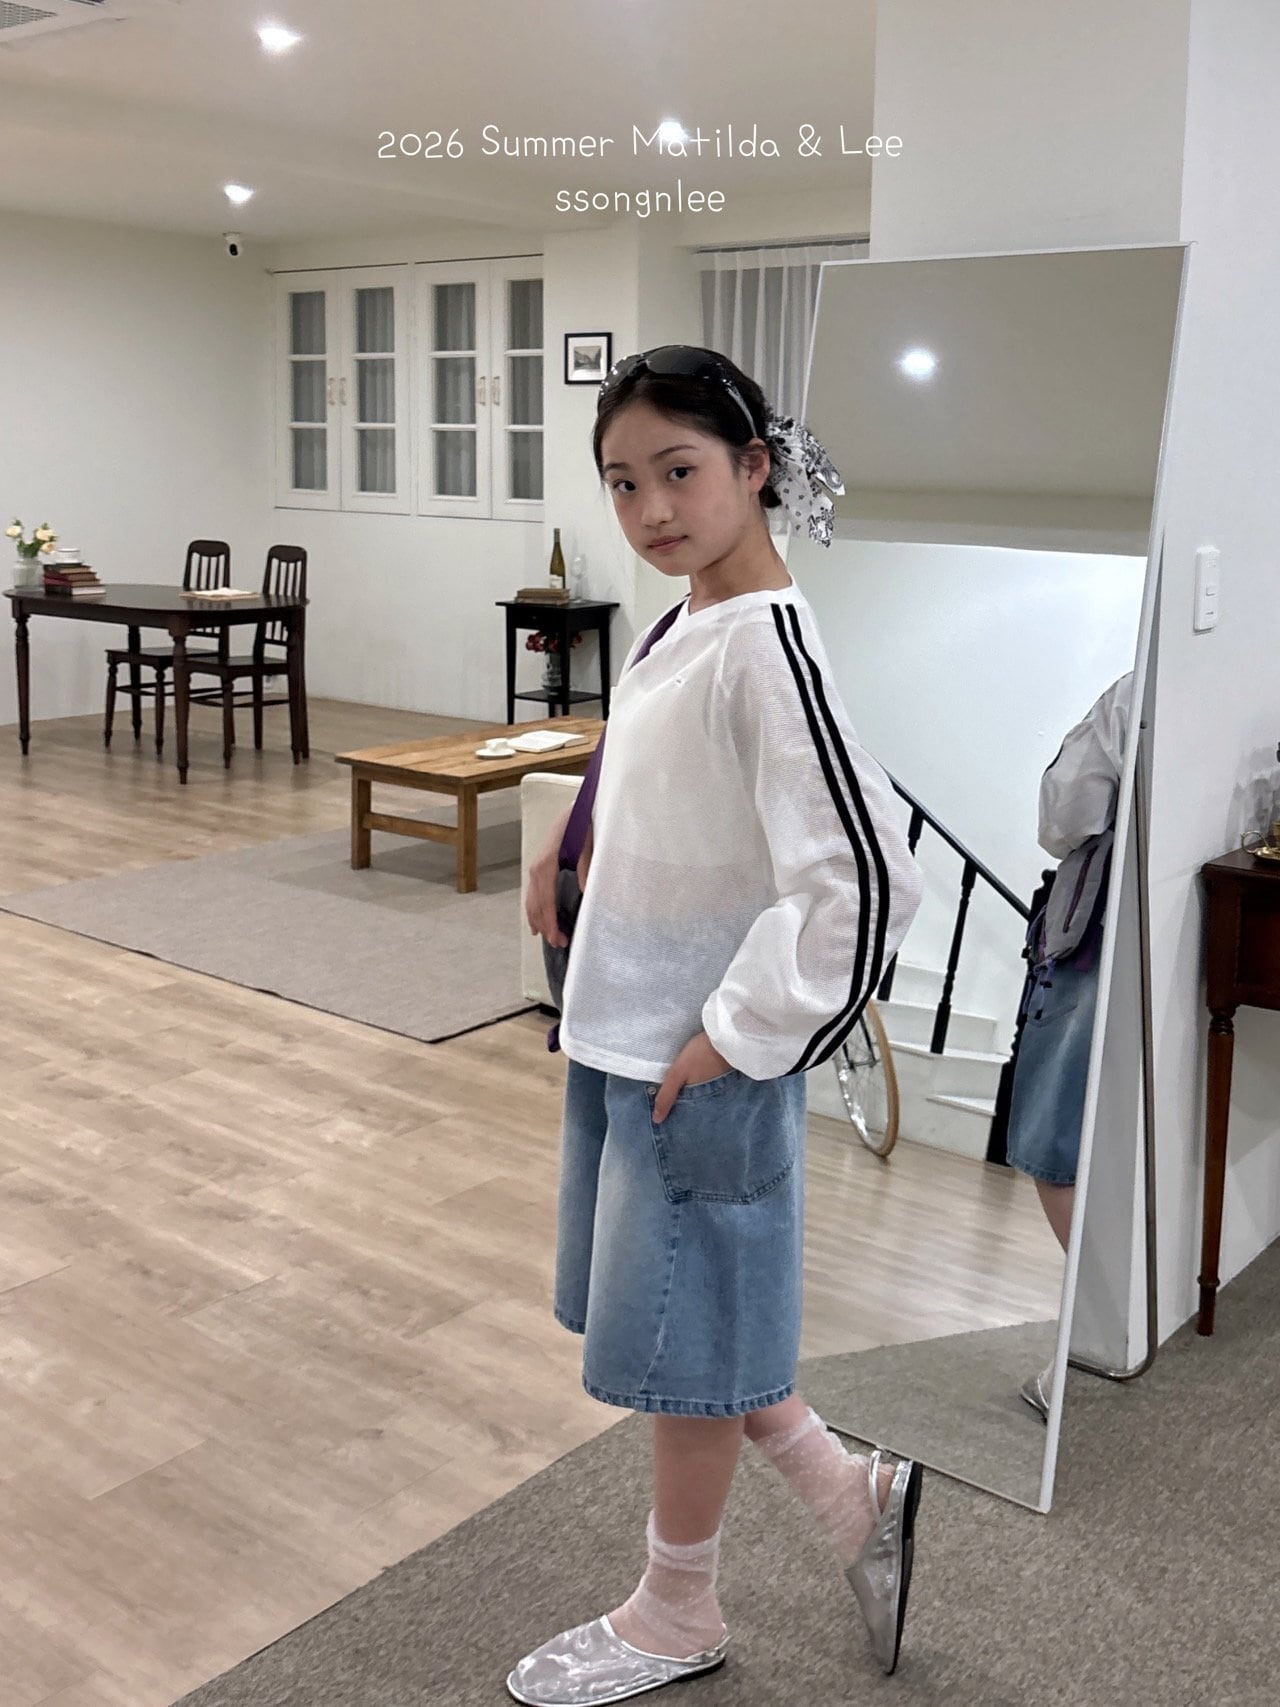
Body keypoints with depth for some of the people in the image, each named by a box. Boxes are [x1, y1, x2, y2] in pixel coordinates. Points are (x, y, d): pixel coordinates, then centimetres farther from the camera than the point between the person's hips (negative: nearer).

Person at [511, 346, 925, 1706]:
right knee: (677, 1322, 20)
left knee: (683, 1341, 9)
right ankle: (853, 1498, 39)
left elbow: (863, 883, -28)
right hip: (620, 1040, 9)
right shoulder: (675, 631, 6)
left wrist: (738, 1036, -21)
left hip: (701, 1069, -9)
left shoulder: (767, 645, -22)